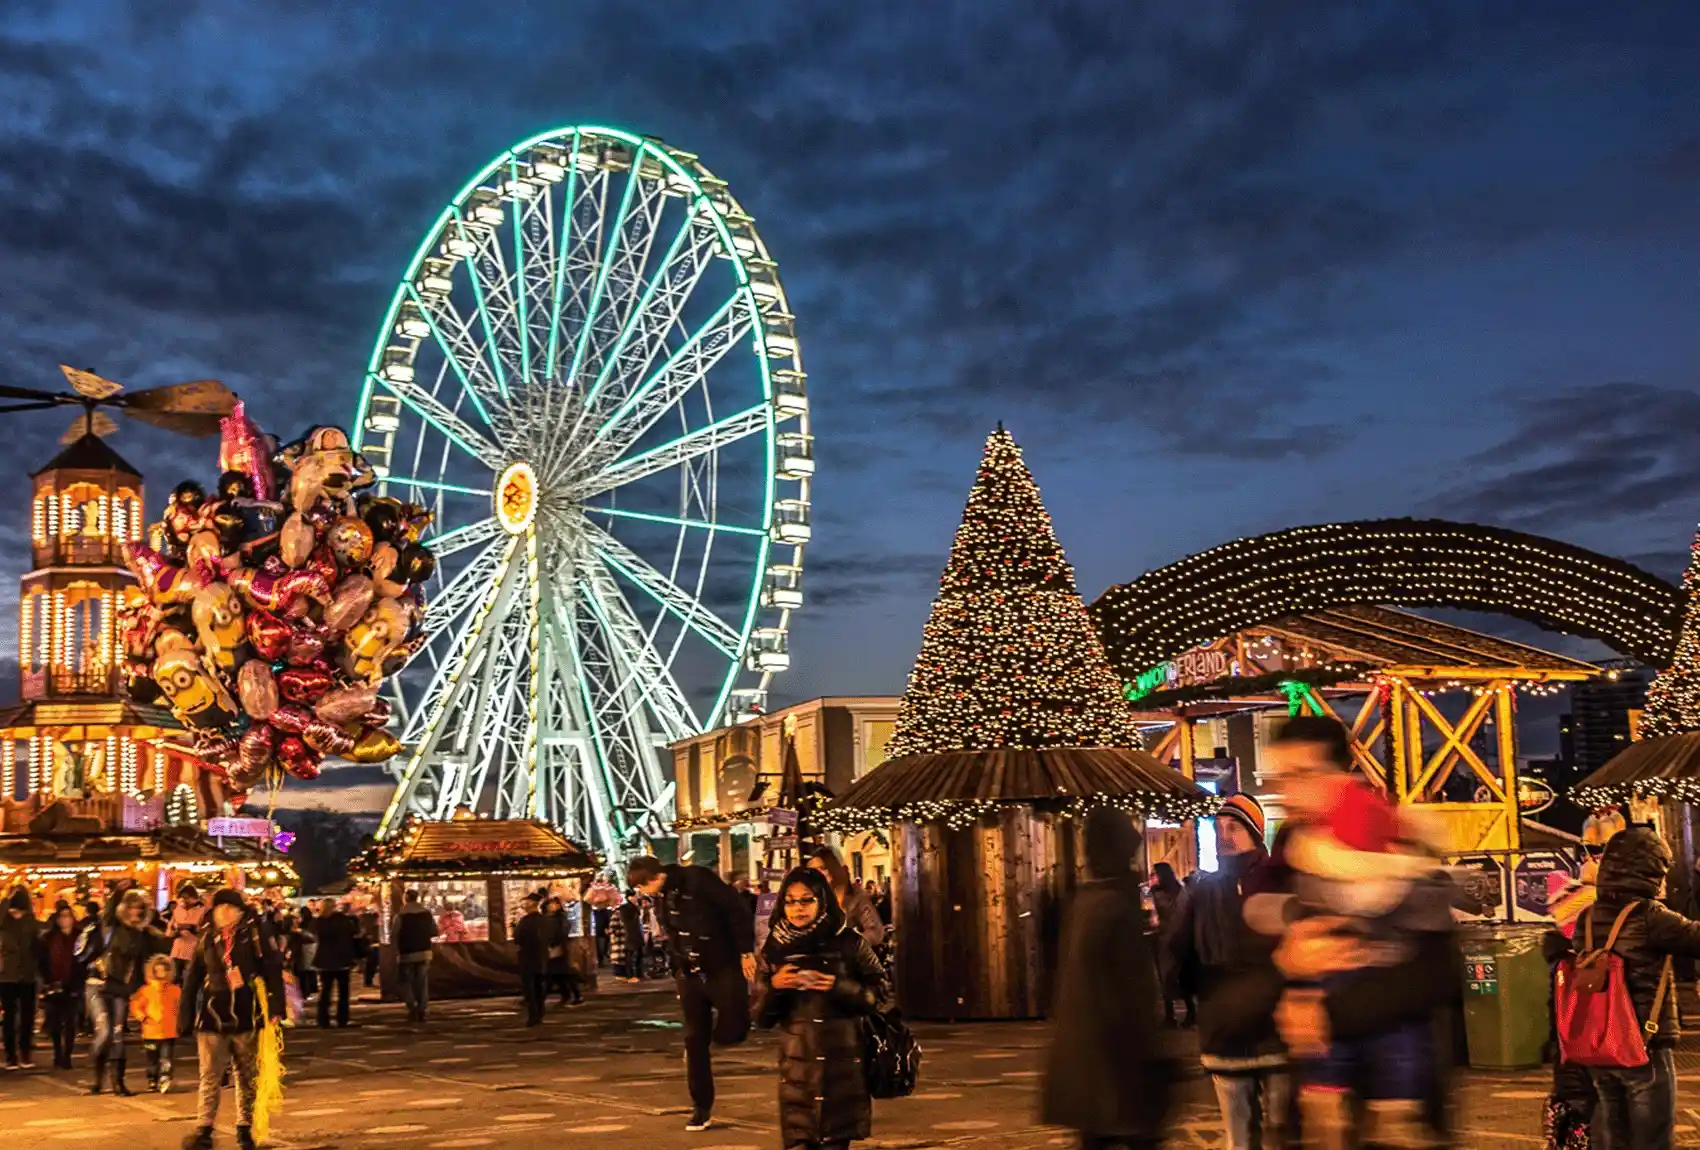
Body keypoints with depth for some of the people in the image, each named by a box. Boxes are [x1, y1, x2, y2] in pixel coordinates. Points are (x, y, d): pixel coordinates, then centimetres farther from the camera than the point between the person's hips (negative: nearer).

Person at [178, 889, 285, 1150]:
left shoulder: (255, 934, -3)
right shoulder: (206, 938, 4)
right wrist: (184, 1017, 4)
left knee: (248, 1077, 10)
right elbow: (192, 980, 7)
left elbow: (273, 971, -6)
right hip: (212, 1017, 1)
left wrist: (275, 1008, -13)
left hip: (246, 1018, -1)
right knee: (210, 1077, -2)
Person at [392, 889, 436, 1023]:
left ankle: (413, 1008, -9)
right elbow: (435, 932, 6)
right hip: (424, 952, 4)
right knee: (423, 983, 11)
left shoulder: (401, 915, -12)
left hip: (407, 953, -4)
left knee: (406, 982, 8)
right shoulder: (427, 912, 1)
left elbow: (393, 935, -16)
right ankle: (422, 1011, 6)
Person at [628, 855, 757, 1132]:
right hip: (690, 974, 6)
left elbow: (738, 910, -17)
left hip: (724, 968, -6)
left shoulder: (697, 880, -17)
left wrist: (746, 952, -15)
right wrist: (678, 972, 11)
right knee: (694, 1041, 5)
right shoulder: (660, 899, 6)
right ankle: (701, 1107, 13)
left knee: (732, 1031, -13)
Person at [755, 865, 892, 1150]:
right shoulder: (774, 950, 5)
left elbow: (882, 996, 1)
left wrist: (839, 987, -13)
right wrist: (773, 986, -11)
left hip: (842, 1068, -1)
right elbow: (762, 1018, 9)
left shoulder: (849, 943, 0)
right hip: (796, 1070, 1)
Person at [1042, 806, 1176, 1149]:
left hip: (1080, 1043, 9)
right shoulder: (1118, 906, -16)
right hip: (1116, 1046, -9)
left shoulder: (1083, 901, 9)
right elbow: (1131, 989, -18)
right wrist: (1152, 1053, -15)